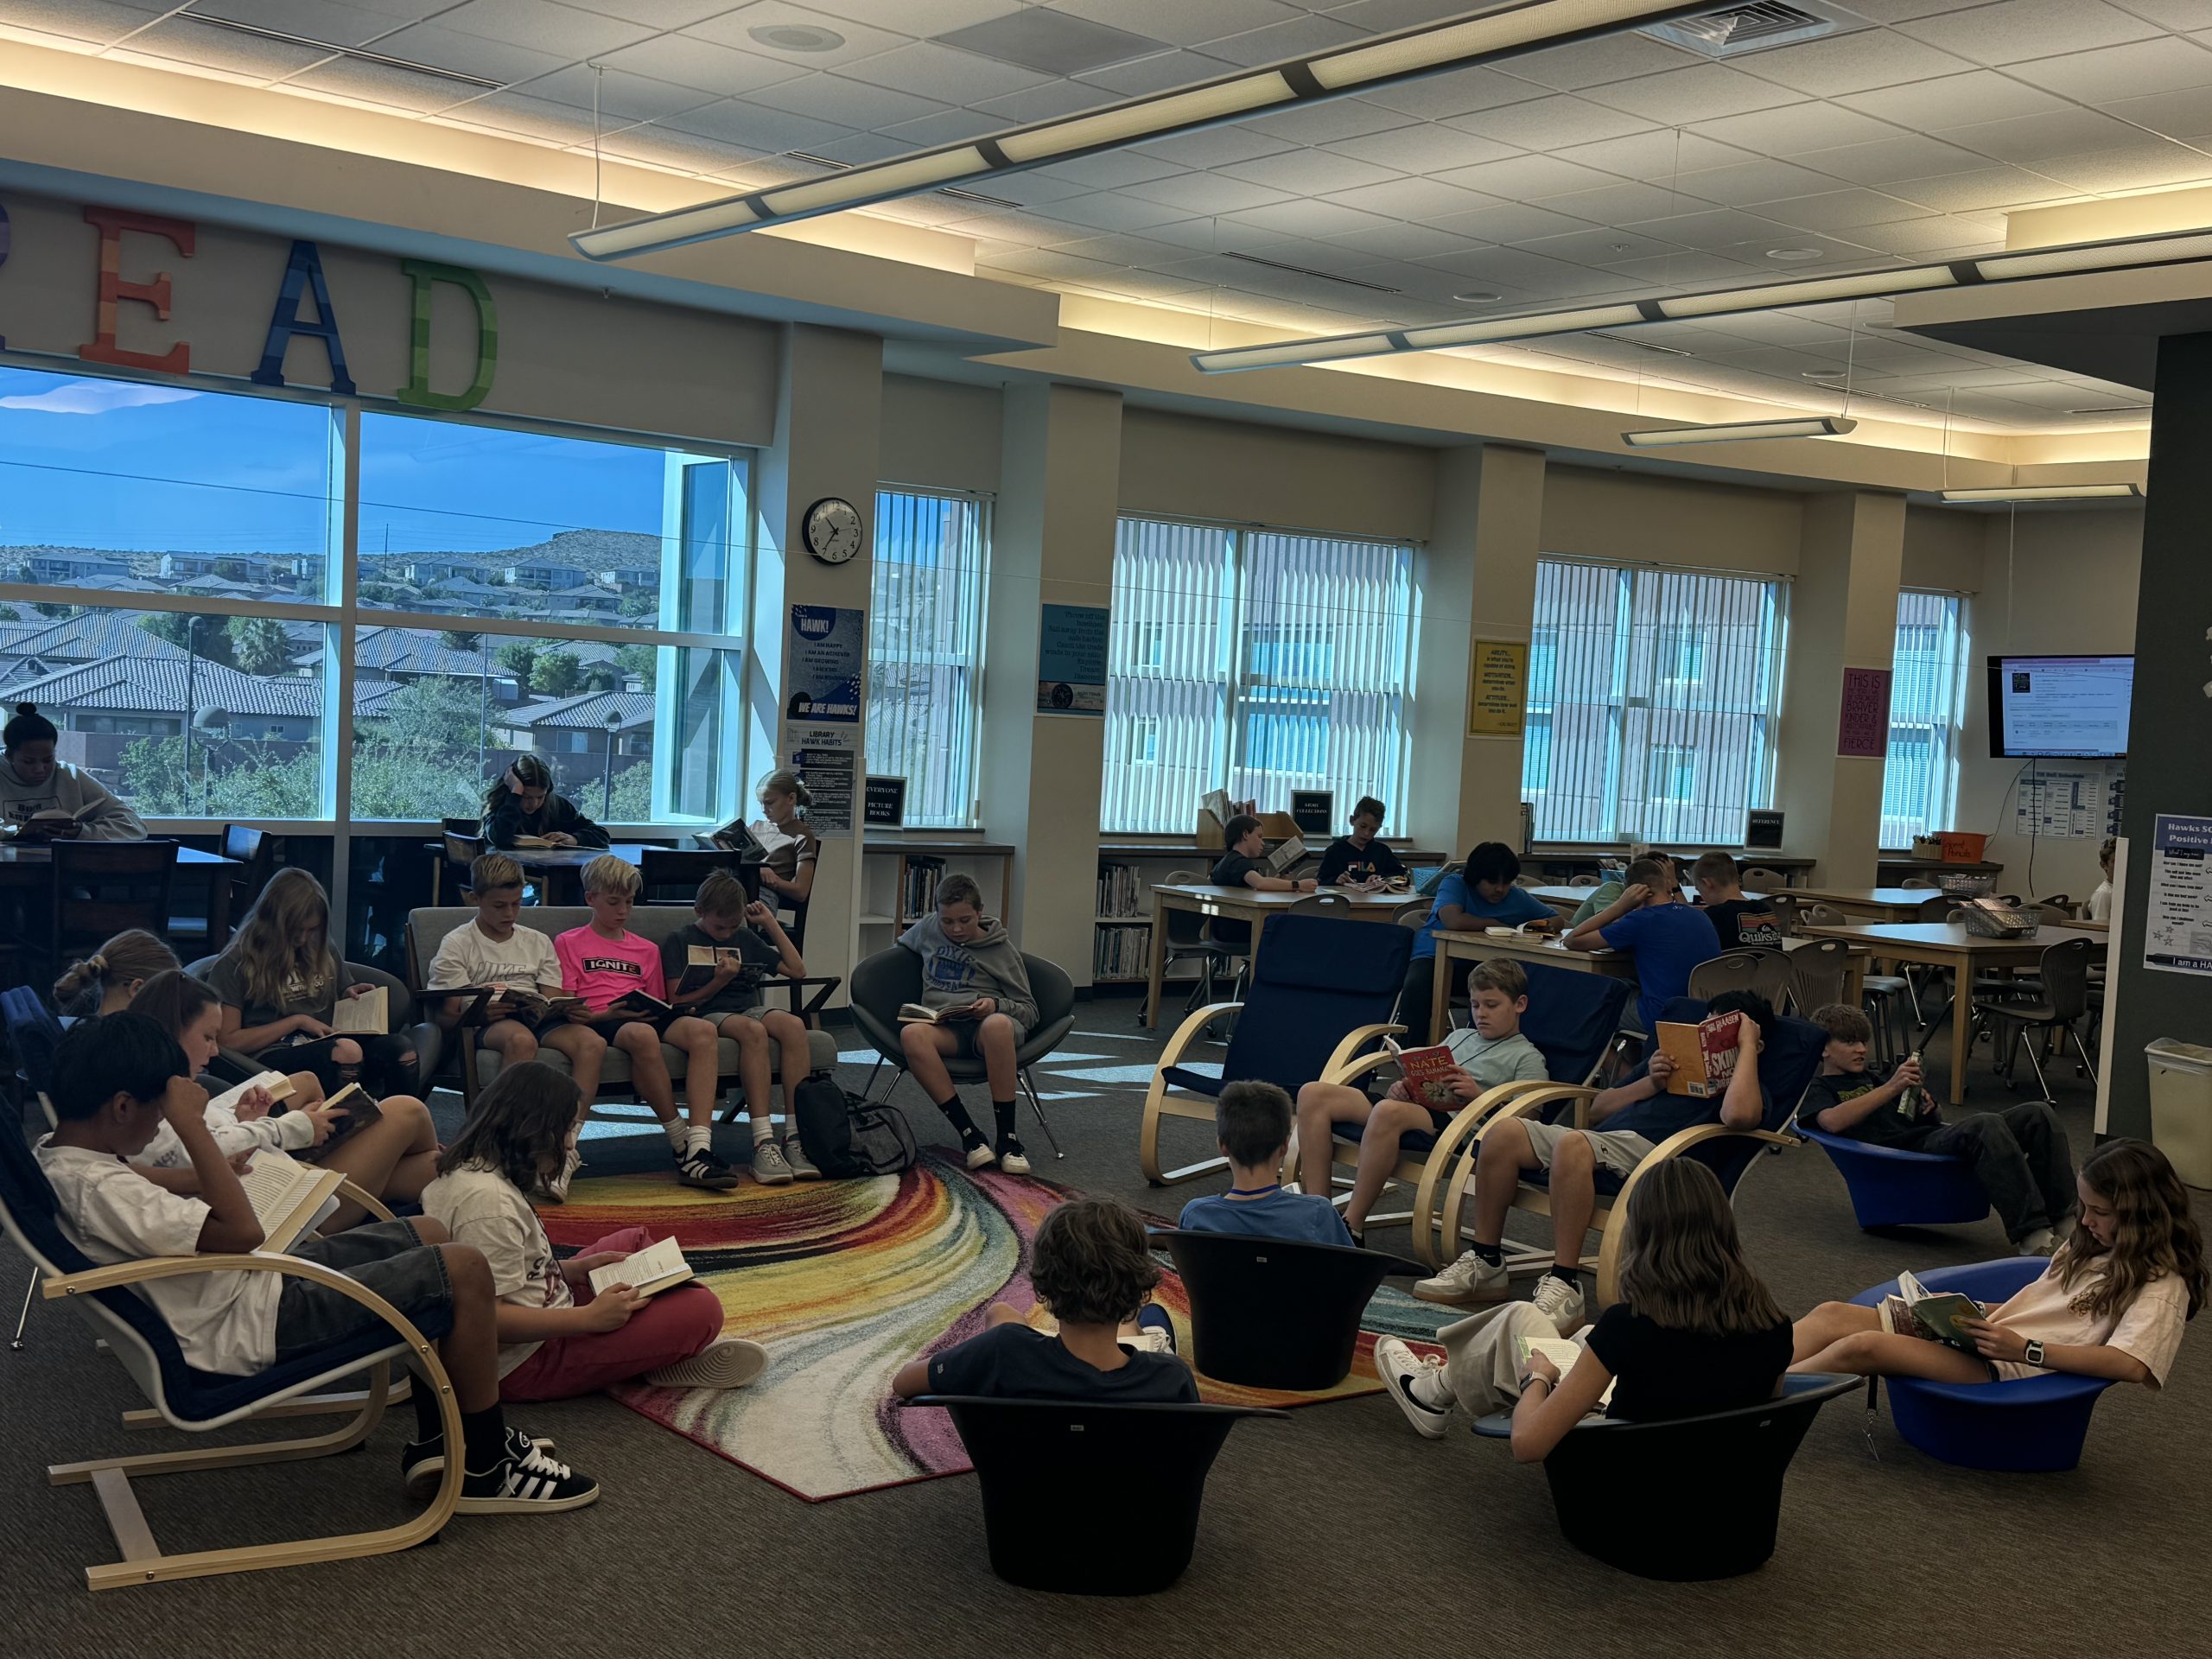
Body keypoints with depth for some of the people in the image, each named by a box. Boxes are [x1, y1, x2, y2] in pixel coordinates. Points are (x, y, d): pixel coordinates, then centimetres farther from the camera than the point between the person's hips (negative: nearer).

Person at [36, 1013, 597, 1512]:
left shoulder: (56, 1156, 3)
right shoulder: (100, 1191, -29)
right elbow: (242, 1232, -30)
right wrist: (191, 1124, -27)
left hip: (250, 1282, 11)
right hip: (252, 1329, -11)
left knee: (429, 1235, 15)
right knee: (464, 1270, -13)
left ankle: (435, 1440, 20)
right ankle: (486, 1467, 2)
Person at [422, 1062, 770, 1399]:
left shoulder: (467, 1169, 7)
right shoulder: (487, 1200, -25)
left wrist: (574, 1269, 8)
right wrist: (591, 1318, -25)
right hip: (523, 1365, -12)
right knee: (703, 1309, -21)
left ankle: (684, 1345, 5)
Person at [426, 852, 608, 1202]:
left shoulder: (537, 942, 25)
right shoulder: (457, 945, 11)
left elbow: (552, 1000, 16)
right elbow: (445, 1015, 1)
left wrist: (571, 1011, -9)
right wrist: (479, 1012, -21)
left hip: (539, 1018, 4)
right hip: (487, 1025, -4)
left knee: (592, 1042, -29)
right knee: (521, 1039, -41)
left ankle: (567, 1143, -38)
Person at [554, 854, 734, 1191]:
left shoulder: (646, 950, 30)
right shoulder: (568, 943, 16)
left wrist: (662, 1011, 2)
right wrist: (609, 1012, -14)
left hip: (646, 1018, 4)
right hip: (598, 1021, -4)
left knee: (702, 1030, -31)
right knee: (642, 1035, -41)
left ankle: (699, 1149, -43)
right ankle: (681, 1145, -30)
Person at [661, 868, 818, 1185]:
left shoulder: (746, 939, 23)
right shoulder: (679, 942, 9)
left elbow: (797, 970, 21)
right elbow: (676, 1001, 1)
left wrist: (770, 923, 19)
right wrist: (718, 982, -9)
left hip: (749, 1010, 5)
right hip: (707, 1016, -4)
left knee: (793, 1025, -31)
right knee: (753, 1030, -39)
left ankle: (795, 1138, -35)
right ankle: (764, 1143, -46)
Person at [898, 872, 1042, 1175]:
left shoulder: (1002, 949, 10)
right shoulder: (926, 929, 16)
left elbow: (1029, 1011, 10)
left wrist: (996, 1006, -12)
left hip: (988, 1023, -2)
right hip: (942, 1027, 2)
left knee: (997, 1025, -42)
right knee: (911, 1034, -37)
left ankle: (1007, 1137, -33)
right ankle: (969, 1134, -37)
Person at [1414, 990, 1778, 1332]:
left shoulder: (1744, 1085, 15)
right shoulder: (1673, 1059, 35)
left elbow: (1739, 1115, -14)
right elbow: (1597, 1109, 29)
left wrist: (1746, 1045, -2)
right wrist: (1650, 1084, 13)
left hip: (1649, 1150, -7)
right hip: (1598, 1137, 7)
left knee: (1573, 1143, -38)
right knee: (1504, 1132, -19)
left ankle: (1564, 1286, -38)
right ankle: (1485, 1266, -11)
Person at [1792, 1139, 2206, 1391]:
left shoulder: (2162, 1285, -5)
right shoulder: (2088, 1247, 21)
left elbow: (2131, 1365, -22)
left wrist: (2025, 1349, -24)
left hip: (2005, 1373, -9)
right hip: (1986, 1342, 9)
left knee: (1863, 1346, -27)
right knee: (1831, 1314, -11)